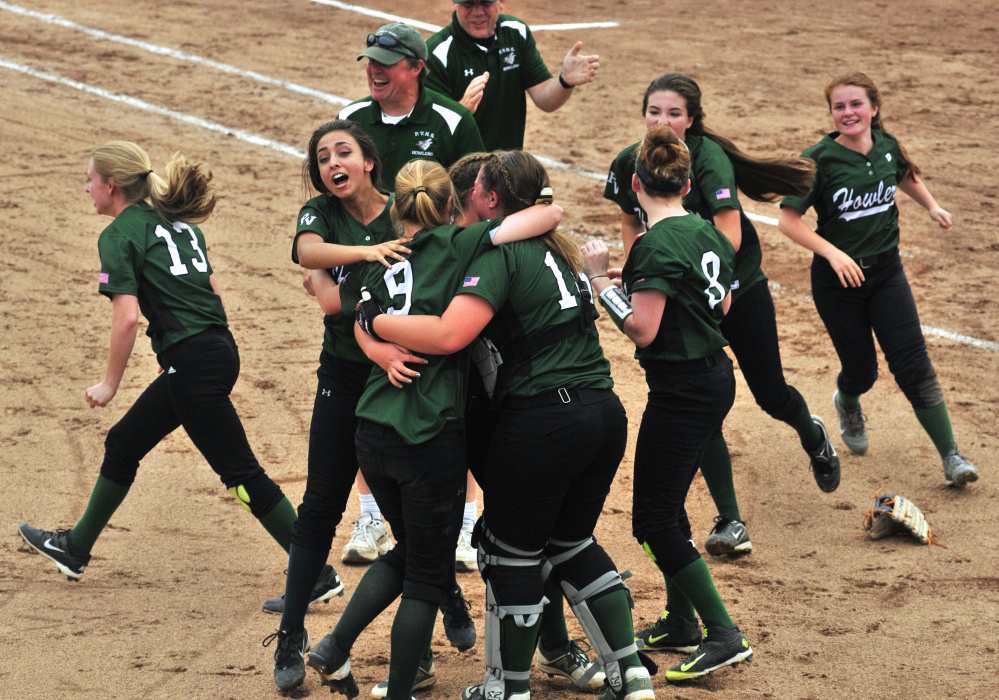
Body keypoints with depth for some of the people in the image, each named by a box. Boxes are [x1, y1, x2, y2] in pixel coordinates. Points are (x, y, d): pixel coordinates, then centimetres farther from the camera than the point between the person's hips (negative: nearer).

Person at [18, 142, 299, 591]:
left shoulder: (119, 234, -7)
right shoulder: (178, 223, 17)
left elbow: (127, 317, -15)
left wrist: (109, 383, -5)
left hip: (192, 362, -9)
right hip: (220, 349, 9)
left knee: (241, 473, -6)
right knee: (123, 445, 21)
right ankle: (75, 549, 33)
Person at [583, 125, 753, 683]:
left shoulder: (657, 246, -19)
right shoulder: (708, 234, 7)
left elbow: (642, 329, -22)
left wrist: (600, 279, -15)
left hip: (682, 388, -9)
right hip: (716, 377, 9)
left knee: (655, 519, -4)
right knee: (667, 505, 20)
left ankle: (724, 636, -7)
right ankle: (682, 624, 28)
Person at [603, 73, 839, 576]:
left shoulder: (708, 159, -23)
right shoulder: (629, 165, -8)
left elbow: (730, 236, -29)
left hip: (739, 291, -3)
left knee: (770, 395, 12)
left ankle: (813, 437, 48)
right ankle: (730, 524, -2)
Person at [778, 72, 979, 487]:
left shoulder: (887, 147, -1)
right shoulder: (820, 160, -15)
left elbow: (906, 176, 23)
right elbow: (788, 220, -16)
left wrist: (932, 207, 9)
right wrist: (833, 253, -27)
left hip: (886, 270, 3)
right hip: (837, 280, -3)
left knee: (913, 363, -6)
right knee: (861, 369, 8)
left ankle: (951, 457, -3)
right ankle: (847, 402, 47)